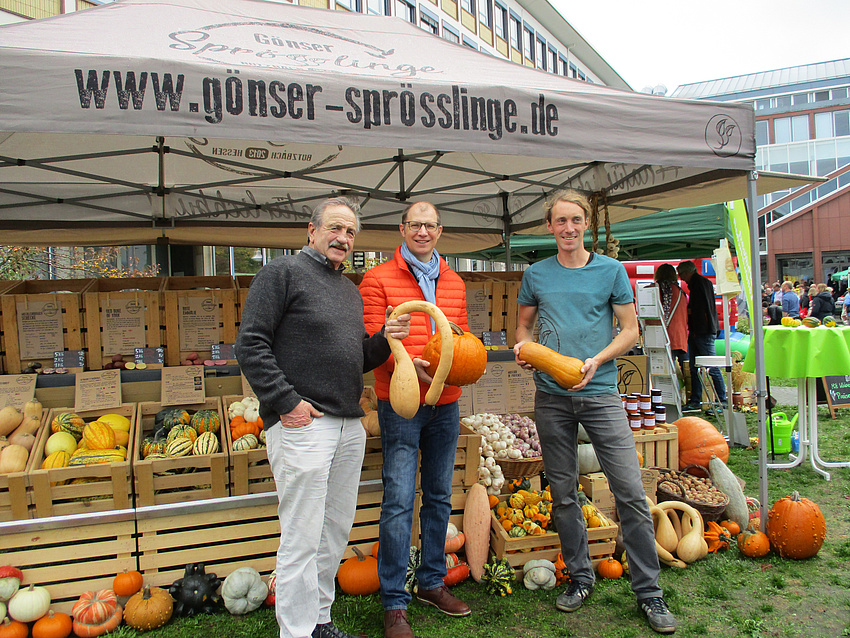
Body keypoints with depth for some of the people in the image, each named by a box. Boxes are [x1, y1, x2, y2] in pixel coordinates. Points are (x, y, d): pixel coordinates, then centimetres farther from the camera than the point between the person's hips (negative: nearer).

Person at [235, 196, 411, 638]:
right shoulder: (283, 272, -3)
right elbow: (250, 344, -11)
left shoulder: (350, 289, 20)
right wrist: (285, 402, -16)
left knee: (337, 529, 16)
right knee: (303, 537, -1)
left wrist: (384, 339, 2)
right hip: (302, 423, -8)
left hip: (349, 426, 8)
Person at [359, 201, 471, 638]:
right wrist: (407, 365, -25)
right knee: (399, 501, -4)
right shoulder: (378, 279, -3)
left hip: (445, 403, 6)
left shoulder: (454, 283, 14)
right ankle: (394, 603, 10)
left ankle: (432, 582, 31)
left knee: (439, 496, 14)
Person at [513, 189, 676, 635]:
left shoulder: (611, 270, 4)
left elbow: (630, 330, 4)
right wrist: (523, 347, -5)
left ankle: (648, 590, 12)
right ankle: (580, 577, 27)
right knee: (562, 494, 10)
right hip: (551, 396, 2)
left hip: (600, 392, -2)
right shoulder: (536, 275, 8)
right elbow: (524, 324, 17)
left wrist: (596, 360, -12)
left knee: (630, 491, -4)